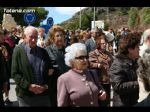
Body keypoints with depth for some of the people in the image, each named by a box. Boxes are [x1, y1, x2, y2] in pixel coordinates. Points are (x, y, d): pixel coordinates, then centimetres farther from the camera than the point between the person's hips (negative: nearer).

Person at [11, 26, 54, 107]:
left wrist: (46, 85, -1)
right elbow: (14, 73, -7)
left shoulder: (43, 51, 9)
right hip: (26, 95, -3)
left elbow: (49, 69, 14)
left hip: (43, 94, 4)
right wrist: (28, 86, -16)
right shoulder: (18, 51, -3)